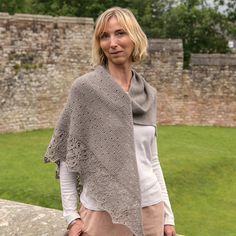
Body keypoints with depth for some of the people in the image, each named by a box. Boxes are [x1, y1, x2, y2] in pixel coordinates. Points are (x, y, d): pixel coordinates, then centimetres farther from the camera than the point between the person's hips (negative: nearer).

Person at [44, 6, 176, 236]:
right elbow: (67, 154, -5)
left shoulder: (148, 94, 4)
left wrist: (167, 214, 8)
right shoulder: (85, 87, -8)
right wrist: (71, 214, -9)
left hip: (150, 209, 4)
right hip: (102, 212, -3)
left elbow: (152, 158, 9)